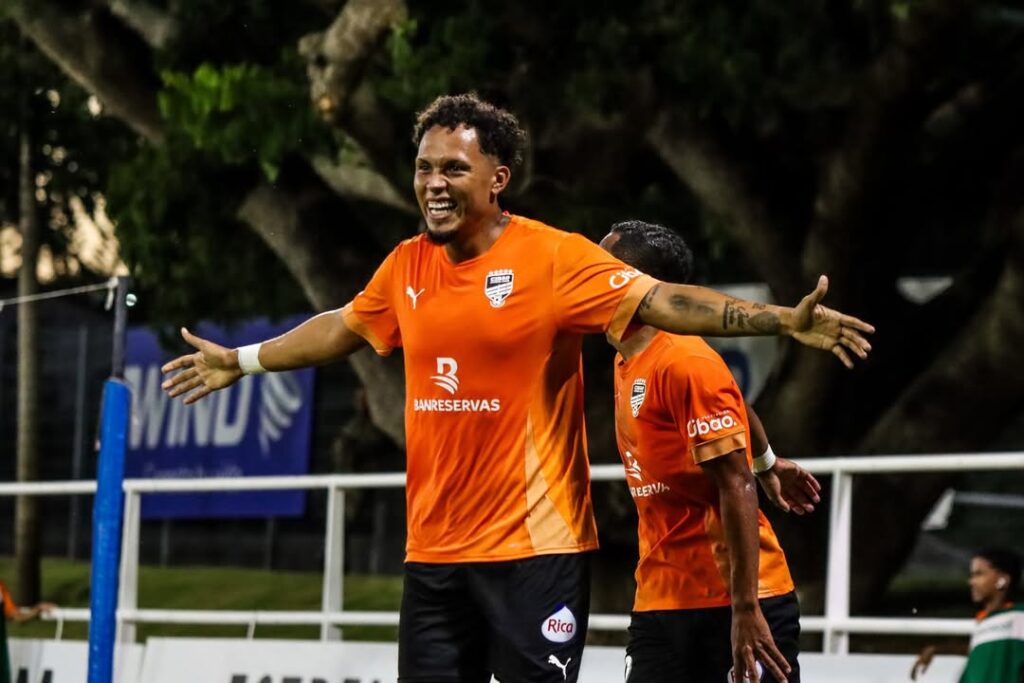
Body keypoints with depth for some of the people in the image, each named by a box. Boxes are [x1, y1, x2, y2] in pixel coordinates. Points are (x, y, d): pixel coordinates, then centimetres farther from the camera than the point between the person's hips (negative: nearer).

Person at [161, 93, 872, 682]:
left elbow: (659, 301, -17)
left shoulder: (554, 257, -10)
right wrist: (241, 361, 37)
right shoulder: (407, 266, 8)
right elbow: (341, 328, 26)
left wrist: (784, 320, -29)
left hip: (535, 549, -6)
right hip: (434, 551, 6)